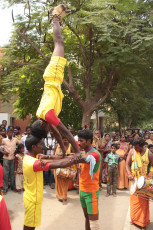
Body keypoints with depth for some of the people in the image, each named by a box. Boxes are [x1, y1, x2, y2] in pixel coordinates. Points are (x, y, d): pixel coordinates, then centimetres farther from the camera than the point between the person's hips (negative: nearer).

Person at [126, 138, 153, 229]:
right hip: (134, 179, 2)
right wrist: (129, 174, -15)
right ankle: (134, 218, 26)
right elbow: (127, 164, 0)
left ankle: (143, 221, 15)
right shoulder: (132, 151, -1)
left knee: (143, 201, 1)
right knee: (134, 199, 9)